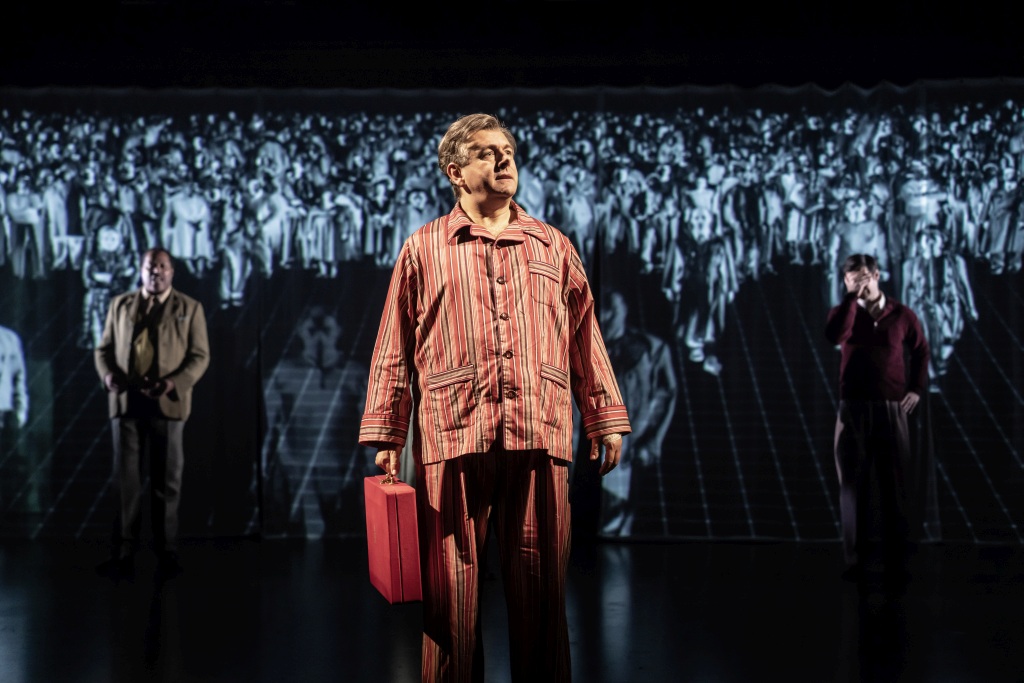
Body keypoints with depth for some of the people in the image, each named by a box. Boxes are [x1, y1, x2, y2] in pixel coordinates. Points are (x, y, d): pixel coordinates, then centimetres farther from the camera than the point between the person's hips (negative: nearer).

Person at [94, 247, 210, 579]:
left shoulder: (189, 308, 7)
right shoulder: (120, 305, 14)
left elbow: (200, 355, 2)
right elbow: (103, 348, 14)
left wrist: (175, 382, -15)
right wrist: (107, 374, -8)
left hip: (167, 404, -2)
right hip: (126, 402, 2)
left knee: (167, 482, 3)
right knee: (125, 480, 3)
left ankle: (167, 553, 10)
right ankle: (123, 554, 7)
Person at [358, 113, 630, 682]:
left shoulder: (555, 247, 17)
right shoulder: (424, 249, 11)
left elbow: (587, 341, 16)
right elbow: (395, 351, 9)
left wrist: (607, 421, 10)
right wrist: (387, 437, 3)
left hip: (541, 440, 2)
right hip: (453, 439, -1)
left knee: (541, 592, 4)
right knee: (452, 593, 1)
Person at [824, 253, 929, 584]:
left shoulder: (902, 315, 5)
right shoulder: (844, 312, 6)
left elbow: (921, 351, 17)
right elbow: (835, 336, -17)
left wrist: (918, 388, 6)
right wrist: (852, 297, -15)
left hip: (892, 408, 0)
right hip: (853, 409, 1)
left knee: (895, 486, 1)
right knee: (854, 485, 2)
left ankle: (896, 560, 6)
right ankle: (856, 559, 7)